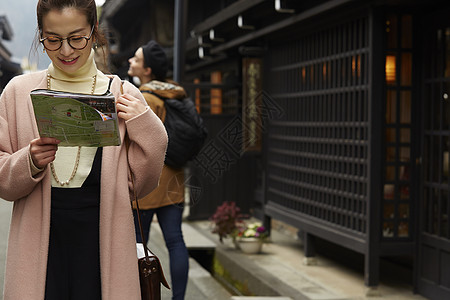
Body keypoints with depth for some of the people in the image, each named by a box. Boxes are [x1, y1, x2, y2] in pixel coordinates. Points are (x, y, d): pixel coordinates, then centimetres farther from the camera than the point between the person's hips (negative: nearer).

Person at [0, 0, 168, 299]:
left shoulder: (124, 95, 4)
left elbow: (141, 185, 6)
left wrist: (146, 130, -8)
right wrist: (29, 163, -16)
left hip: (104, 239, 0)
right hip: (40, 240, 0)